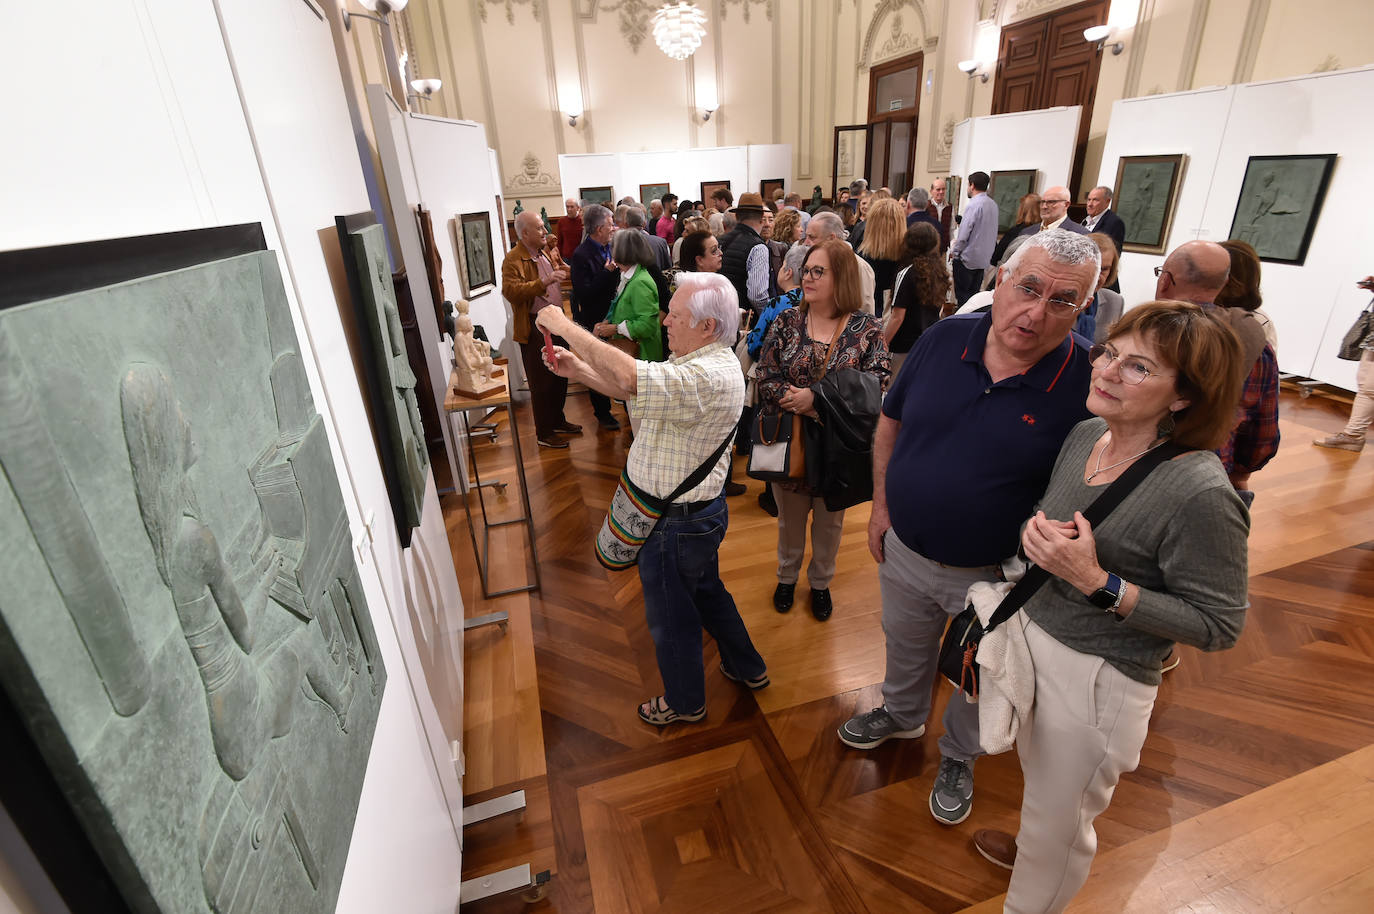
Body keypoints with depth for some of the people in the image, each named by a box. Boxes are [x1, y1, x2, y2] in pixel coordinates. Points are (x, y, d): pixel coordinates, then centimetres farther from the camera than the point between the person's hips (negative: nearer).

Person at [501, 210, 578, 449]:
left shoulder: (544, 253, 14)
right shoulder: (513, 260, -14)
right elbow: (510, 291, -28)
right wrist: (543, 282, -34)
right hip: (535, 328, -8)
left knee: (560, 377, 18)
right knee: (541, 383, 0)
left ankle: (558, 420, 35)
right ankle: (543, 433, 13)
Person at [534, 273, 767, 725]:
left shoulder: (709, 377, -31)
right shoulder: (700, 361, 4)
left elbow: (628, 379, -42)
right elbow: (633, 389, 6)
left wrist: (565, 326, -29)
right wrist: (578, 369, -8)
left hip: (677, 522, -10)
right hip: (698, 508, 10)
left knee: (670, 615, 13)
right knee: (706, 591, 29)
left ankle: (684, 701, 39)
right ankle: (748, 667, 50)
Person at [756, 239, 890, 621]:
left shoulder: (867, 329, -7)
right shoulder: (786, 321, -3)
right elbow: (766, 378, -9)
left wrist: (815, 397, -25)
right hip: (789, 440, 1)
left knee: (829, 520, 18)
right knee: (790, 516, 19)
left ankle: (821, 583, 42)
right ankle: (787, 576, 44)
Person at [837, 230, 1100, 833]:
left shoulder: (1088, 386, -22)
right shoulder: (944, 339, -12)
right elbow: (891, 422, 1)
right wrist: (881, 504, 0)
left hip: (991, 576, -3)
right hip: (905, 550, 3)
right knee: (905, 648, 29)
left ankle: (958, 758, 54)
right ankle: (901, 715, 60)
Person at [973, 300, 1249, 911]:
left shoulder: (1200, 494, -26)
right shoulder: (1086, 434, -5)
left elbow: (1218, 626, -19)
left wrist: (1099, 584, -28)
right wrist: (1037, 529, -11)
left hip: (1098, 678, -7)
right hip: (1032, 635, 7)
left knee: (1057, 825, 19)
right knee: (1038, 778, 34)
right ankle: (1033, 853, 62)